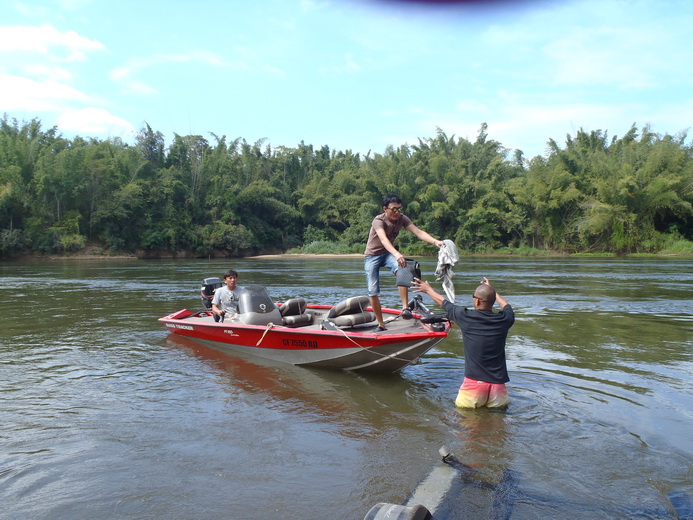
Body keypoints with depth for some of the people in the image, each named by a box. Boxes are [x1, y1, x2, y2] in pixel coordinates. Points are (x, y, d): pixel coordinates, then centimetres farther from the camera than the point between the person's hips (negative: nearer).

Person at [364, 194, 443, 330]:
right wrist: (396, 254, -62)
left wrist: (435, 241, -41)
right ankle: (380, 324, 10)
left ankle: (405, 308, -32)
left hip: (388, 253, 3)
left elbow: (418, 232, -23)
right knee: (373, 291, -6)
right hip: (372, 256, -3)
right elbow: (383, 239, -44)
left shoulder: (402, 218, -10)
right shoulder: (378, 221, -25)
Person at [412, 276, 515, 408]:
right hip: (498, 383, 2)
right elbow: (506, 305, 27)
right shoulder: (504, 319, 1)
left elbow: (443, 302, 13)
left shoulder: (466, 317, -6)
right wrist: (491, 290, 43)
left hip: (474, 381, -2)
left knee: (461, 408, 18)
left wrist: (428, 289, 31)